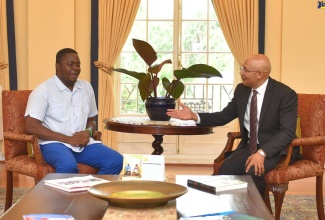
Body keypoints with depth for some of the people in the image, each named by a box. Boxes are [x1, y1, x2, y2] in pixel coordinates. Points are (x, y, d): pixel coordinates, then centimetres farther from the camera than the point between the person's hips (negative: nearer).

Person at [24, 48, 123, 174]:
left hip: (83, 143, 6)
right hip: (54, 143, -6)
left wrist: (88, 132, -3)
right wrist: (68, 139, -18)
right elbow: (31, 127, -13)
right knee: (68, 166, -37)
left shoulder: (87, 88, 14)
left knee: (116, 160, -16)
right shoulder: (43, 90, -5)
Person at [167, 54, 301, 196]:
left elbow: (287, 132, -21)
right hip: (249, 145, 5)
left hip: (276, 148, -5)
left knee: (253, 171, -33)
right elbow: (224, 116, 9)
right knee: (226, 170, -24)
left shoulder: (286, 94, -15)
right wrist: (194, 116, -7)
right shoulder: (241, 90, 2)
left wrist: (262, 153, -35)